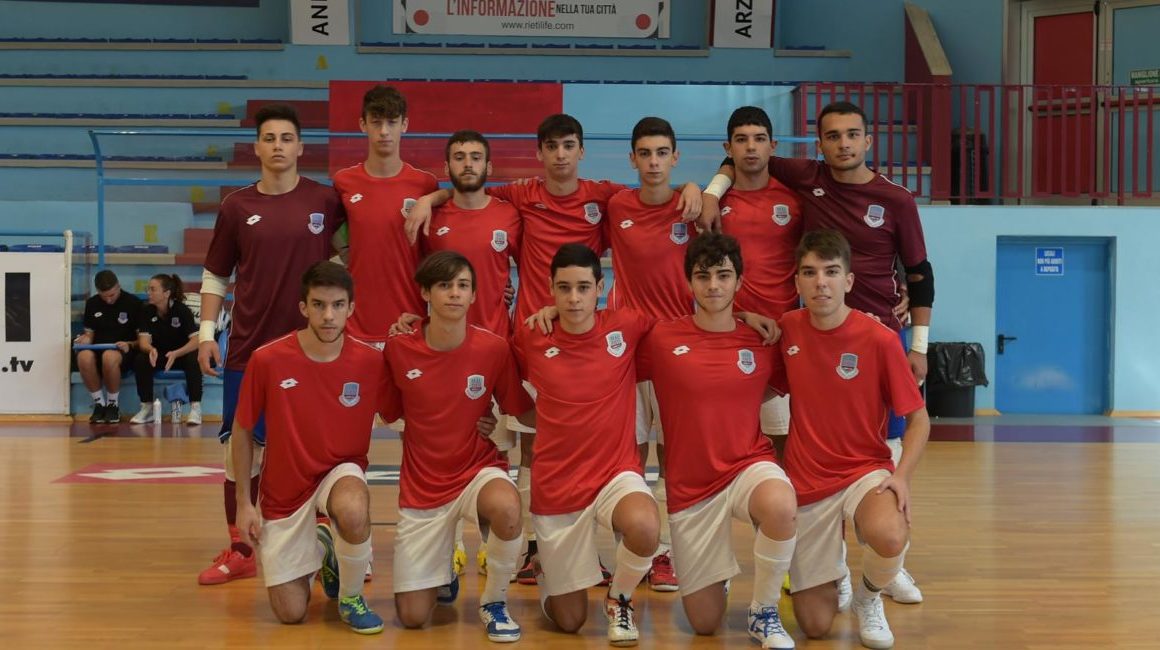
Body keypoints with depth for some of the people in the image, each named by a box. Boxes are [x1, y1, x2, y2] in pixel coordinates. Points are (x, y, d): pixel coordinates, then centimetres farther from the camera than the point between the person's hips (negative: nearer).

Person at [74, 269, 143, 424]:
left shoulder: (133, 303, -1)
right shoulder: (92, 304, 11)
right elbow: (89, 333, 17)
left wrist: (130, 345, -19)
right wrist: (84, 339, -6)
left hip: (124, 352, -3)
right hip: (98, 349, 3)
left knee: (109, 357, -41)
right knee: (84, 356, -35)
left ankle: (113, 405, -17)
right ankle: (99, 404, -15)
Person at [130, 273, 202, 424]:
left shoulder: (182, 310, -18)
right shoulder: (147, 311, -8)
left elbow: (196, 340, -26)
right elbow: (143, 341, -16)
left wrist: (175, 354, -42)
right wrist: (151, 349, -41)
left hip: (182, 353, -3)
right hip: (158, 355, 3)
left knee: (194, 360, -35)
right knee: (140, 360, -26)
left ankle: (195, 408, -28)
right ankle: (147, 408, -15)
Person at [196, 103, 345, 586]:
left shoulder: (326, 202, 0)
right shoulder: (236, 207, 3)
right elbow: (215, 277, 9)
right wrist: (206, 332, 1)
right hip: (249, 346, 1)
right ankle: (239, 552, 13)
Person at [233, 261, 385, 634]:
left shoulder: (370, 362, -15)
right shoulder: (268, 360, -17)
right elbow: (242, 431, -4)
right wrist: (244, 502, -3)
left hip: (341, 470, 0)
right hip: (284, 490, 1)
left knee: (353, 512, -39)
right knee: (291, 613, -2)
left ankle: (351, 596, -7)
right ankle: (316, 548, 33)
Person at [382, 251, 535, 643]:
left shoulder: (493, 348, -11)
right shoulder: (399, 350, -8)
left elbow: (528, 415, -3)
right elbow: (386, 414, 6)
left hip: (478, 471, -1)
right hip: (422, 486, 1)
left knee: (505, 506, -40)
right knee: (413, 618, -1)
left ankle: (494, 601, -9)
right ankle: (442, 571, 37)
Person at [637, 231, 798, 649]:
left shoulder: (762, 341, -1)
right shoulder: (661, 340, -5)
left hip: (749, 466, 0)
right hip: (690, 486, 0)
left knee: (780, 507, -39)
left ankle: (764, 612, -12)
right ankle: (714, 573, 43)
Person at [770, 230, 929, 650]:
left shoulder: (879, 339, -13)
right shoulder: (787, 329, -3)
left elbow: (918, 418, -7)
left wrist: (902, 476, -20)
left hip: (865, 470, -2)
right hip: (806, 482, 2)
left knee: (890, 537, -39)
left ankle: (868, 597, -1)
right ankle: (831, 562, 39)